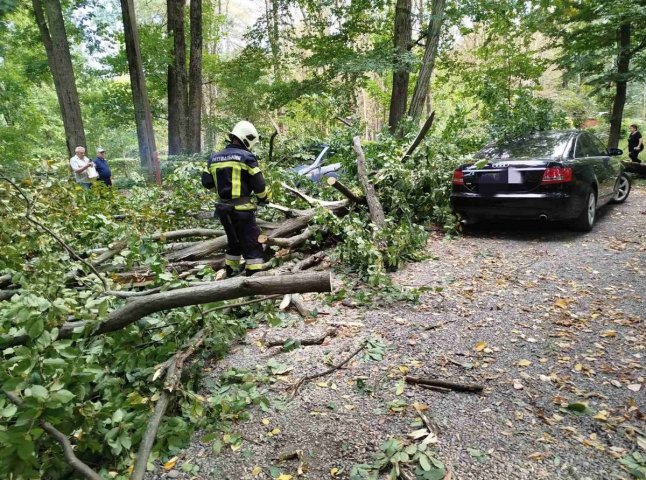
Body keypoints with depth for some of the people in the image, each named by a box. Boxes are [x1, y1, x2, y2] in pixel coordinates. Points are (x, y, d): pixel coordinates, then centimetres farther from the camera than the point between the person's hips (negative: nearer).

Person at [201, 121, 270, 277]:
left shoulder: (214, 158, 10)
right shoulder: (247, 157, -9)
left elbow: (207, 182, 15)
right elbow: (258, 183, -9)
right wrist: (264, 197, 9)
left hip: (223, 208, 7)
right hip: (241, 208, -7)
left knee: (234, 241, 22)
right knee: (252, 244, -1)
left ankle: (231, 273, 31)